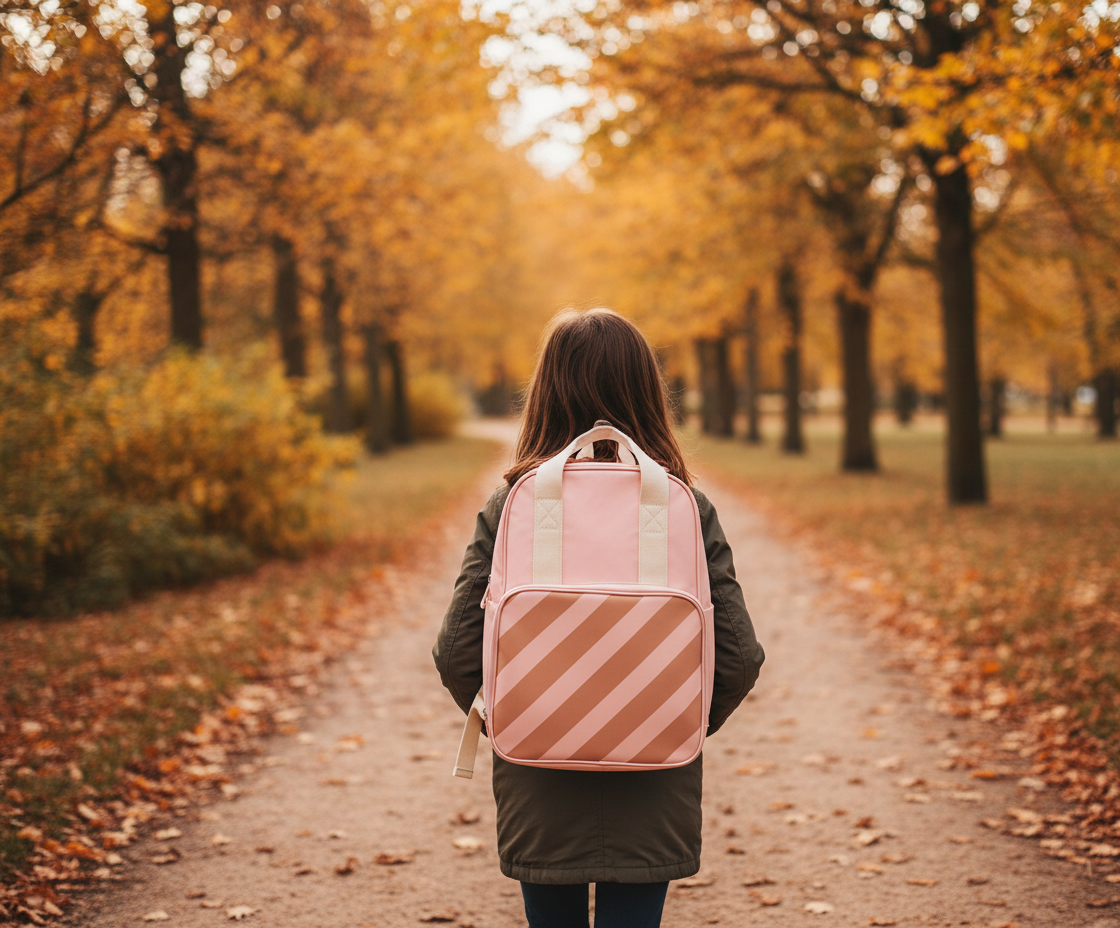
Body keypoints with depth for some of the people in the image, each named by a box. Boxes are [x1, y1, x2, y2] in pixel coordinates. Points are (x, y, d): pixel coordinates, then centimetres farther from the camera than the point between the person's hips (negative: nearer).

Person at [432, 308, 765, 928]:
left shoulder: (508, 506, -8)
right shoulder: (687, 508, -6)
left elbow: (456, 651, -9)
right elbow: (741, 656, -7)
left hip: (538, 793, 0)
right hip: (653, 799, 0)